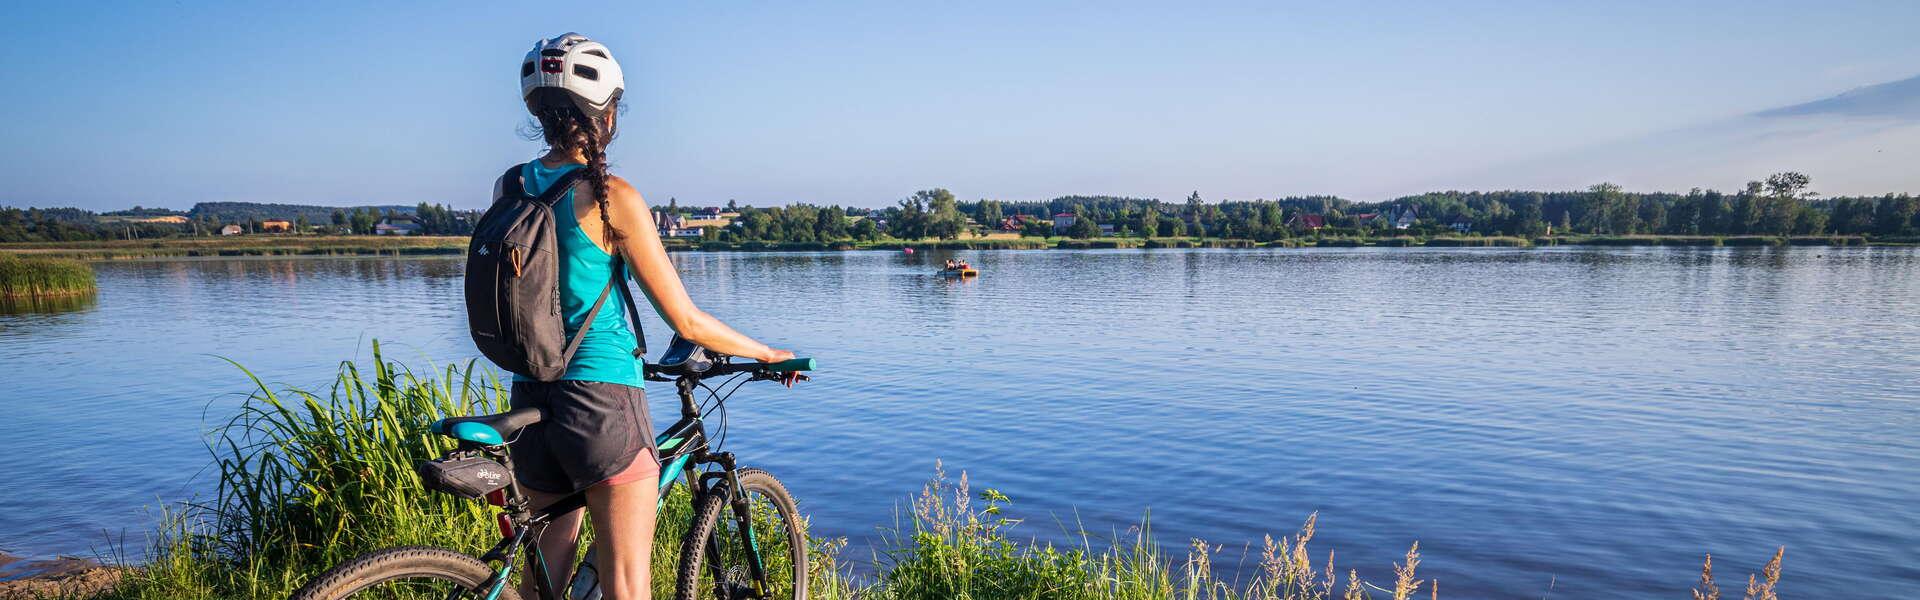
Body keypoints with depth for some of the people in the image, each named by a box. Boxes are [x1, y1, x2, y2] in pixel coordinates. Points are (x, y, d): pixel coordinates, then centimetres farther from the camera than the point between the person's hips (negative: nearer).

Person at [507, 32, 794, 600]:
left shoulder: (507, 189, 4)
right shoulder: (612, 196, -14)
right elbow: (687, 322, -12)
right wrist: (769, 354, 3)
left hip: (531, 402, 7)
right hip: (603, 403, -6)